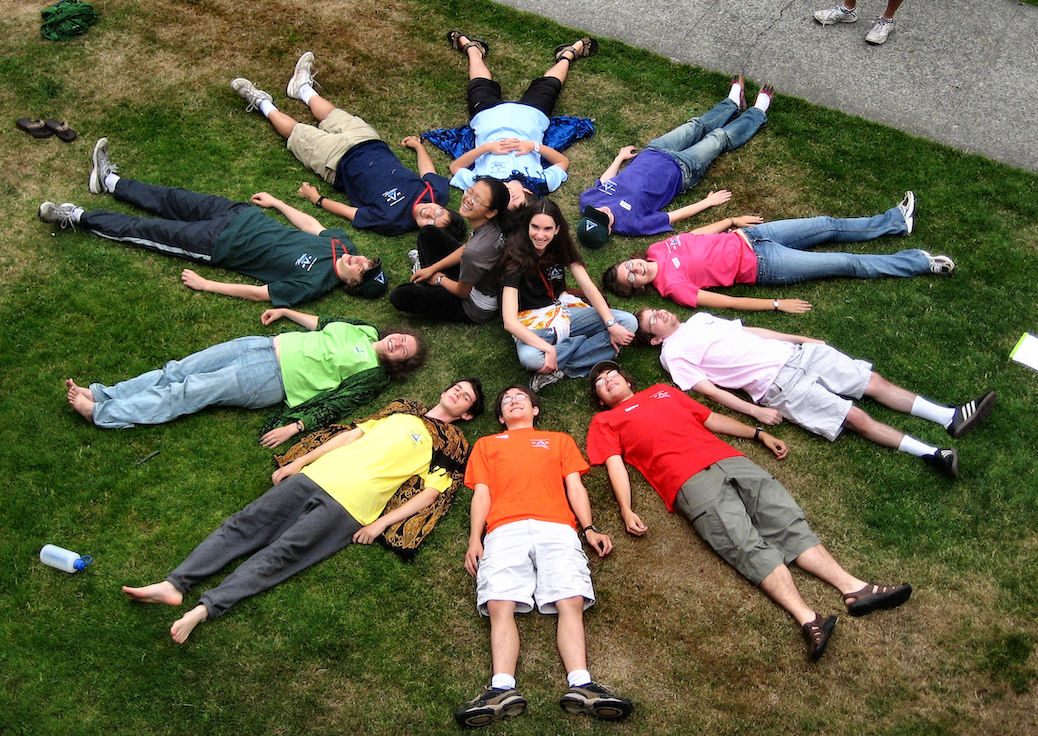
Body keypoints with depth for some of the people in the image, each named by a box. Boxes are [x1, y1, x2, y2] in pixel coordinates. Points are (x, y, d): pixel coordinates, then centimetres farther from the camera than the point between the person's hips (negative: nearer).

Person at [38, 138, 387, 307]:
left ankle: (77, 217, 19)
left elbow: (259, 293, -25)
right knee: (173, 200, 17)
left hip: (222, 245, -6)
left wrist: (205, 285, -19)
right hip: (244, 216, 6)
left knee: (146, 231, 1)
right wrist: (276, 203, 20)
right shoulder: (342, 243, -10)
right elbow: (311, 225, 10)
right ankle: (110, 180, 39)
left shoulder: (312, 284, -29)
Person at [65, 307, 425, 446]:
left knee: (188, 393, -11)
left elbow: (334, 407, -14)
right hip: (267, 345, 7)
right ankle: (100, 394, 4)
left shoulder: (373, 375, -6)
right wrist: (284, 311, 24)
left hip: (272, 379, -7)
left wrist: (294, 427, -23)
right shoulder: (364, 329, 13)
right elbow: (321, 323, 27)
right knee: (179, 369, -1)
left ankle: (101, 414, -6)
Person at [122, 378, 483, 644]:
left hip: (349, 506, -5)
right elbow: (351, 435, 23)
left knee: (281, 554, -19)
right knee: (244, 525, -8)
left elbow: (430, 492, -1)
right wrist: (299, 462, 14)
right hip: (317, 475, 5)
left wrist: (380, 524, -11)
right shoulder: (401, 413, 26)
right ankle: (174, 584, -12)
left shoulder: (453, 444, 11)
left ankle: (204, 609, -28)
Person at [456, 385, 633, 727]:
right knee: (500, 605, -24)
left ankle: (580, 685, -36)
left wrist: (589, 528, 4)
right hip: (505, 531, 0)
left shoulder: (559, 440, 33)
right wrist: (474, 539, 4)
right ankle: (502, 690, -36)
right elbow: (481, 494, 20)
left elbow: (575, 487, 21)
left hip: (556, 529, 0)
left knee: (571, 602, -23)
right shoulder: (486, 444, 33)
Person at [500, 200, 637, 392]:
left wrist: (611, 325, -21)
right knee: (530, 358, -41)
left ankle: (561, 369, -22)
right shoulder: (516, 257, -18)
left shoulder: (561, 246, -2)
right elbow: (510, 322, -26)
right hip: (531, 325, -5)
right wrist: (548, 349, -36)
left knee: (628, 322, -12)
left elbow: (589, 288, -7)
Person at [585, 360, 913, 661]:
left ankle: (853, 587, -20)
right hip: (689, 481, -5)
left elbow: (711, 418, 33)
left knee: (787, 520, -12)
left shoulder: (663, 390, 32)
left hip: (729, 459, 5)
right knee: (748, 544, -22)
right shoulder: (605, 422, 20)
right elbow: (616, 466, 6)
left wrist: (759, 434, 25)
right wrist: (627, 512, -11)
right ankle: (808, 619, -35)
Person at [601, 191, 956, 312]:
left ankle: (897, 220, 36)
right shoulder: (671, 286, -24)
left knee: (829, 225, 13)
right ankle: (921, 262, 16)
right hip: (759, 265, -6)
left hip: (745, 236, 6)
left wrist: (733, 220, 12)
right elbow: (727, 302, -23)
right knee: (849, 264, -2)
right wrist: (777, 304, -21)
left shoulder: (658, 248, -5)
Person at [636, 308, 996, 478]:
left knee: (874, 381, -2)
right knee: (856, 418, -16)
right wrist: (754, 411, -17)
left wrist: (802, 339, 21)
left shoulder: (699, 318, 21)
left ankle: (950, 417, 1)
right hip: (776, 383, -7)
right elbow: (708, 389, -8)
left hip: (796, 353, 7)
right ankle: (931, 453, -15)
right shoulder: (674, 354, 0)